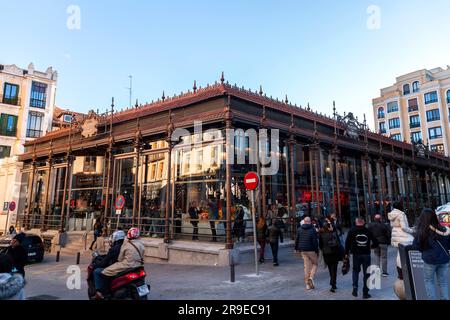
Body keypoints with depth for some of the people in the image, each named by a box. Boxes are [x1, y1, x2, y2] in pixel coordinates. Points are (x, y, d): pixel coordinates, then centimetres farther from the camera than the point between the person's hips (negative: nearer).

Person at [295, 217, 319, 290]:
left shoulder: (299, 229, 5)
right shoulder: (313, 230, -9)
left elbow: (297, 240, 7)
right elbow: (315, 241, -12)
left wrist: (296, 248, 17)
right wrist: (317, 251, -7)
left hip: (303, 250, 4)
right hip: (311, 250, -4)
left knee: (307, 266, 9)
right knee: (315, 264, 14)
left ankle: (308, 284, 11)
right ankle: (311, 277, -9)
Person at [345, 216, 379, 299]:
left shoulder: (352, 231, -2)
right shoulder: (368, 231, -1)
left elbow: (347, 242, -7)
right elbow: (375, 243, 1)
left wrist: (346, 253, 0)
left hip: (356, 254, 0)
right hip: (366, 254, 0)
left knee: (356, 270, 19)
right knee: (366, 273, 9)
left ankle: (355, 288, 6)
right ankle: (365, 293, 11)